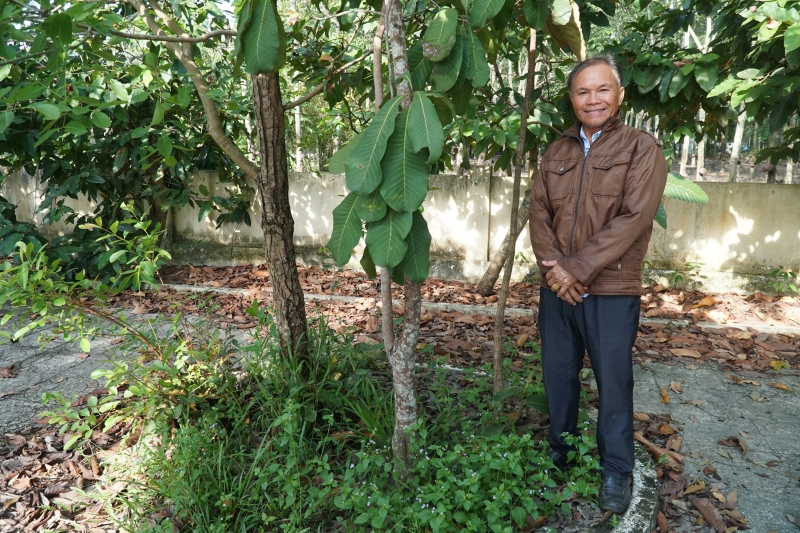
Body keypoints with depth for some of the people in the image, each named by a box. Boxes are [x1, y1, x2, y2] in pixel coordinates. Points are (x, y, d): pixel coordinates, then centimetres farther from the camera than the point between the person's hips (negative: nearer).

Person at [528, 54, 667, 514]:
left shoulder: (642, 148, -3)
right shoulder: (557, 152, 11)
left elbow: (634, 218, -13)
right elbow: (539, 210, 4)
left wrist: (578, 268, -17)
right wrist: (553, 266, -12)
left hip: (612, 290, -4)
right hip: (557, 287, 4)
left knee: (613, 382, 6)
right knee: (558, 373, 13)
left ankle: (617, 470, 25)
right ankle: (559, 453, 33)